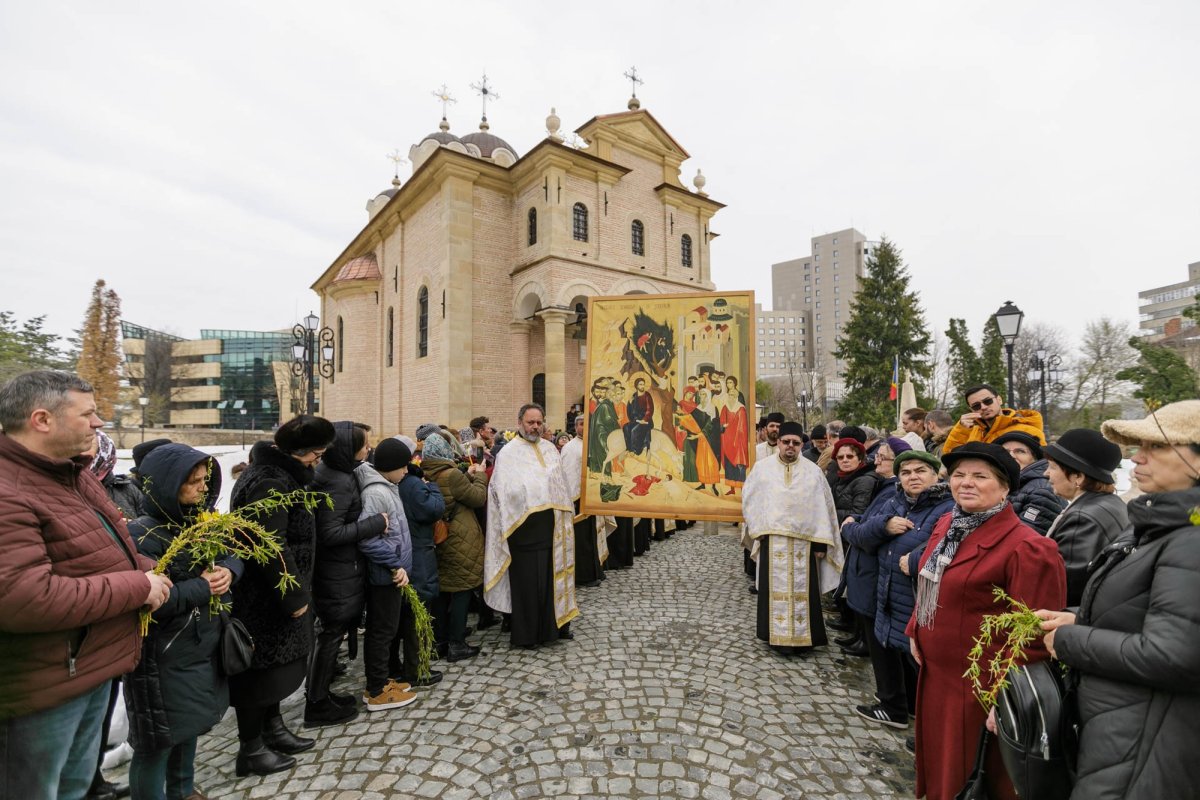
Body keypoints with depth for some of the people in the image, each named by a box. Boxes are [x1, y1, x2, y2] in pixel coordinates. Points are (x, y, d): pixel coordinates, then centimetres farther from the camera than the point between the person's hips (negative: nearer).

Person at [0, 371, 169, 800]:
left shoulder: (74, 474, 6)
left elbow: (109, 547, 18)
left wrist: (147, 571, 1)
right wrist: (137, 587, -23)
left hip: (95, 666, 9)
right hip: (44, 684, -9)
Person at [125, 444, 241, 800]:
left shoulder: (200, 522, 1)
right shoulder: (142, 536, -22)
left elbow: (233, 554, 9)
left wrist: (227, 570, -12)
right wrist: (201, 587, -21)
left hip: (203, 649, 8)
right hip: (165, 661, -8)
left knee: (190, 728, 25)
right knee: (158, 742, 9)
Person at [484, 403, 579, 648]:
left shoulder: (549, 450, 12)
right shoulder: (508, 453, -5)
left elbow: (561, 485, 14)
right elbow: (504, 491, -11)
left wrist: (563, 516, 10)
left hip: (550, 525, 5)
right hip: (523, 525, -5)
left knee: (551, 574, 14)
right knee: (526, 579, 4)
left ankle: (553, 624, 30)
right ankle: (524, 633, 18)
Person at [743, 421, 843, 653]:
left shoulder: (813, 471, -1)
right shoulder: (762, 468, 0)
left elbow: (823, 508, -1)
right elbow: (749, 500, 6)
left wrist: (821, 542, -5)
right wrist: (758, 529, -1)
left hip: (804, 541, 0)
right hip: (772, 540, 0)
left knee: (802, 590, 5)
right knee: (775, 589, 8)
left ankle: (802, 637, 18)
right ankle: (775, 634, 21)